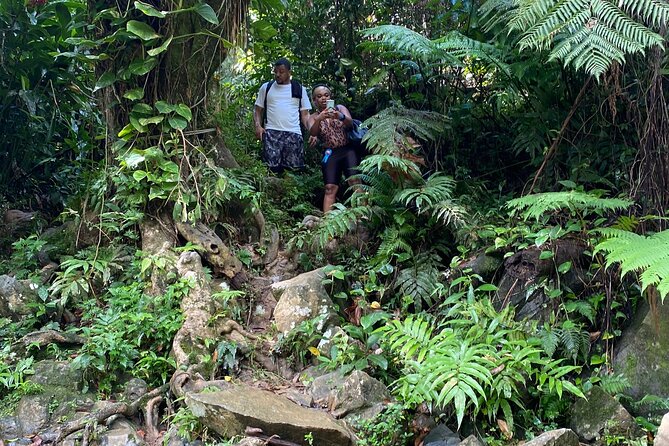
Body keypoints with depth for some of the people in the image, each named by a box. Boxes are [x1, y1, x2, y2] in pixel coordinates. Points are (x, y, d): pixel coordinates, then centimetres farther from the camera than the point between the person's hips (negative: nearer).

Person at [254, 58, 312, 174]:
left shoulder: (299, 89, 14)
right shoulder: (266, 87, 15)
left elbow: (305, 114, 11)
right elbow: (258, 109, 16)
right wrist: (258, 125, -3)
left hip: (293, 134, 1)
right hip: (271, 133, 0)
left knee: (295, 168, -6)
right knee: (272, 167, -14)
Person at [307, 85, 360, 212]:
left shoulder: (340, 108, 9)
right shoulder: (314, 117, 10)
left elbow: (350, 123, -9)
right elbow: (312, 133, -11)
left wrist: (340, 116, -32)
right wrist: (319, 118, -30)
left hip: (347, 150, -1)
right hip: (330, 154, 1)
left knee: (354, 180, -20)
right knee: (330, 188, -10)